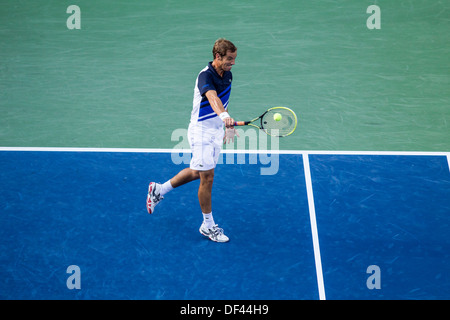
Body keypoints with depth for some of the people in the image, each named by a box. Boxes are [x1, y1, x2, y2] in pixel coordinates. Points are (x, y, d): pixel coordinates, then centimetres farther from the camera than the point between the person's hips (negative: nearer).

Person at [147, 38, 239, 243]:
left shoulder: (227, 75, 2)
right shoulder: (205, 76, -25)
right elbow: (212, 98, -46)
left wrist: (228, 127, 20)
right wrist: (224, 116, -65)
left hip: (217, 131, 9)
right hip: (201, 130, -9)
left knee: (197, 172, 20)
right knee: (207, 178, -4)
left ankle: (159, 189, 38)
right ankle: (208, 225, 10)